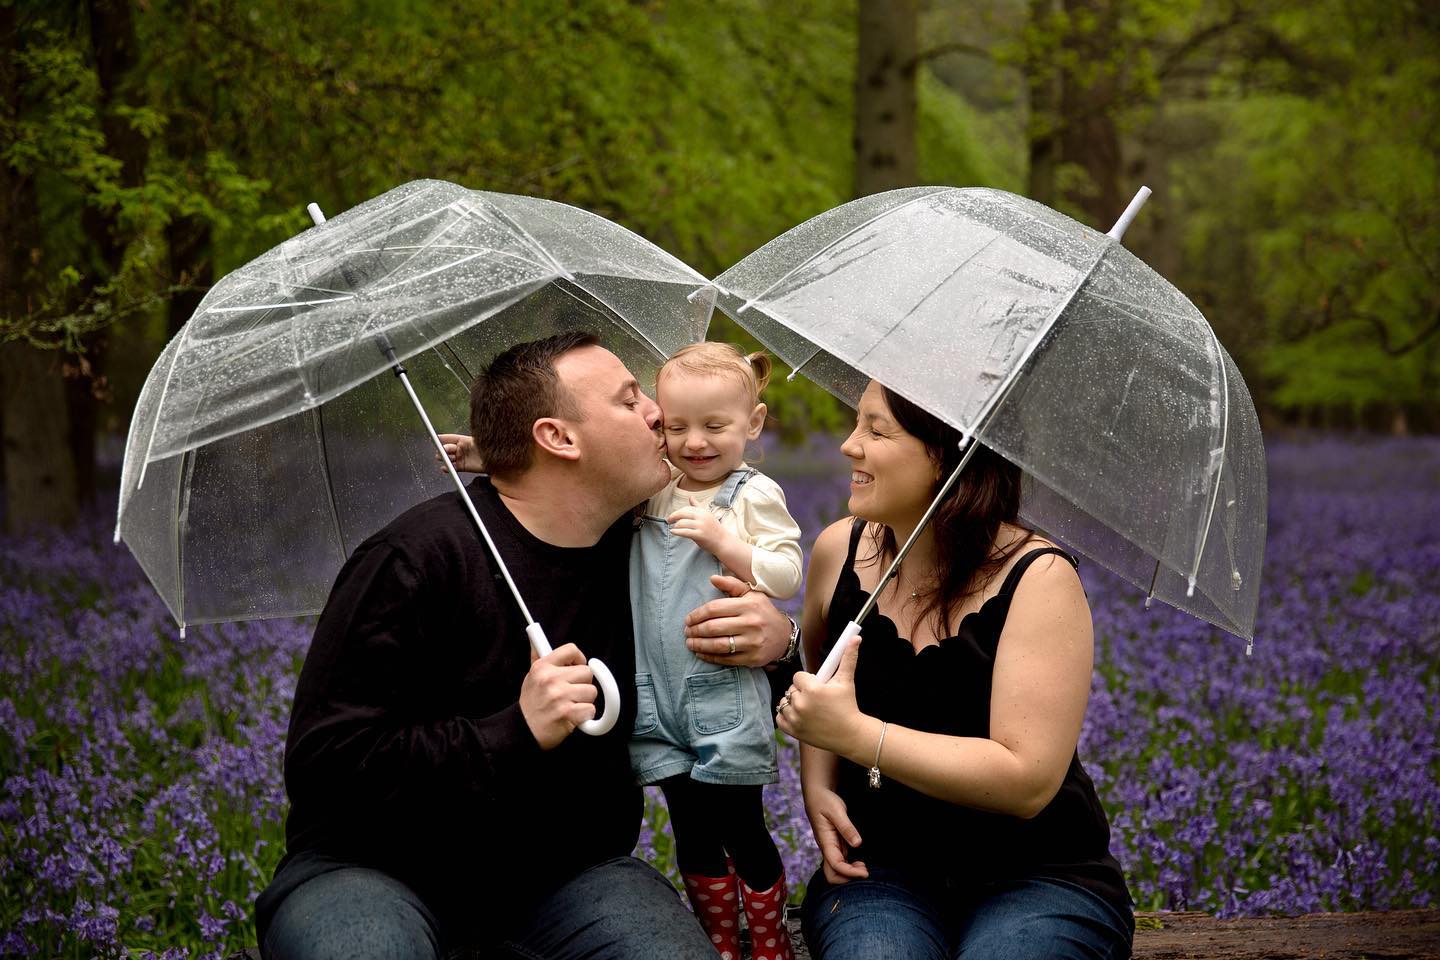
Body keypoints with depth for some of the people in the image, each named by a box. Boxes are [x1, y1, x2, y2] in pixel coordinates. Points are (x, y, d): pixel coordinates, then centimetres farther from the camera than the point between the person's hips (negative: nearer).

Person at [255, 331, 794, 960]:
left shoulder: (641, 544, 2)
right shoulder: (416, 559, -17)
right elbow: (322, 764, -21)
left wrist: (776, 637, -6)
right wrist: (516, 734, -28)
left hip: (568, 871, 5)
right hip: (377, 863, -5)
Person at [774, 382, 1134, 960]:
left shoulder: (1038, 577, -13)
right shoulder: (839, 550, 2)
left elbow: (1027, 780, -20)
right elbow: (809, 679, 22)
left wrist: (855, 734, -24)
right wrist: (817, 786, 2)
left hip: (1034, 876, -2)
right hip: (881, 873, 3)